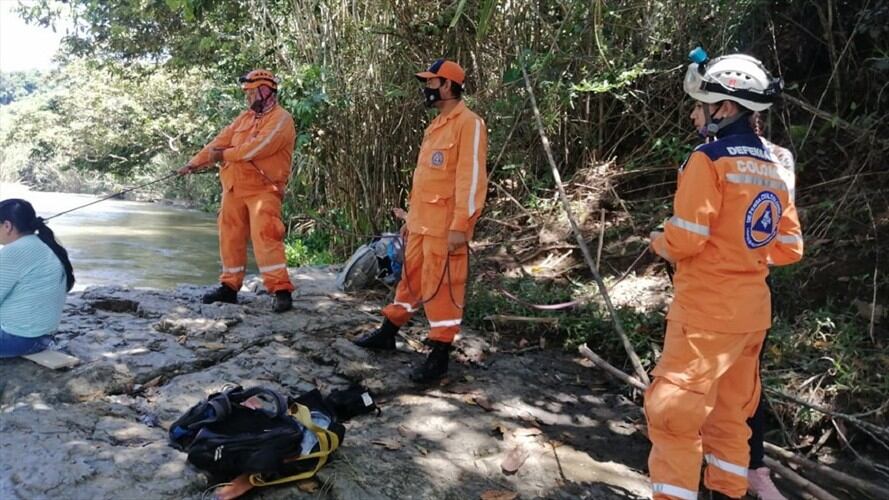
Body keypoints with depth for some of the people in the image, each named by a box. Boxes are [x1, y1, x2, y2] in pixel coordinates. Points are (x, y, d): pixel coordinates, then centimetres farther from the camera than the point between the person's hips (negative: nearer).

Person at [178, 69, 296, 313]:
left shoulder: (281, 119, -7)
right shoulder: (245, 117, 18)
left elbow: (258, 147, -18)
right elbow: (220, 141, 12)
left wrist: (225, 155, -10)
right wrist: (195, 162, 2)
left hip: (263, 189, -8)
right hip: (234, 188, 8)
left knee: (265, 237, -16)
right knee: (231, 237, 10)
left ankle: (282, 290, -14)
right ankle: (229, 286, 21)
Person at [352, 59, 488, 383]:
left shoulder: (469, 123, -11)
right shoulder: (436, 125, 18)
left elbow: (471, 178, -18)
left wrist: (460, 225, -22)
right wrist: (411, 216, 21)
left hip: (445, 226, -9)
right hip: (421, 222, 9)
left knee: (441, 287, -2)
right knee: (410, 278, 18)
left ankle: (440, 356, 7)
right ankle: (388, 333, 31)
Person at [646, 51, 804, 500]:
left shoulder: (709, 158, -13)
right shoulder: (775, 168, 10)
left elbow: (684, 240, -18)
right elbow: (789, 248, 13)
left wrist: (658, 242, 3)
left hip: (707, 310, -8)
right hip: (753, 310, 8)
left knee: (673, 414, 0)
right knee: (730, 414, 19)